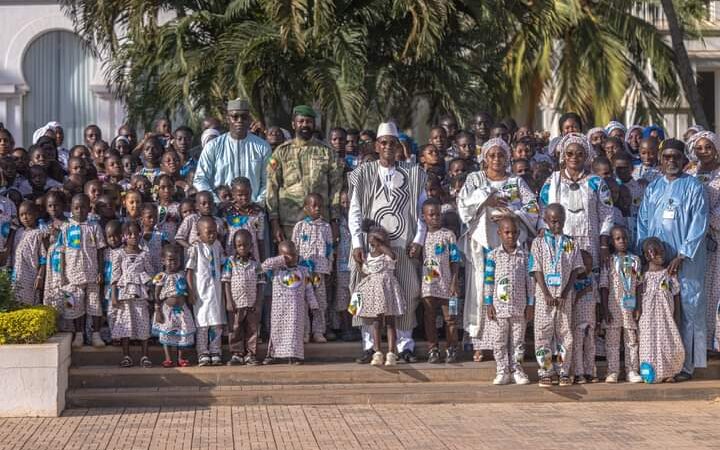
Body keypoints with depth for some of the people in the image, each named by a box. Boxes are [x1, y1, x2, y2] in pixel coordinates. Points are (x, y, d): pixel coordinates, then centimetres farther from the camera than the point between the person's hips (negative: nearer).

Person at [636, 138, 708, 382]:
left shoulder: (694, 187, 0)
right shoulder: (653, 188, 13)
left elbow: (698, 225, -6)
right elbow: (643, 223, 13)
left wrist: (682, 256, -13)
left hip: (686, 260, -4)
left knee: (687, 309, -4)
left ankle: (686, 364, 0)